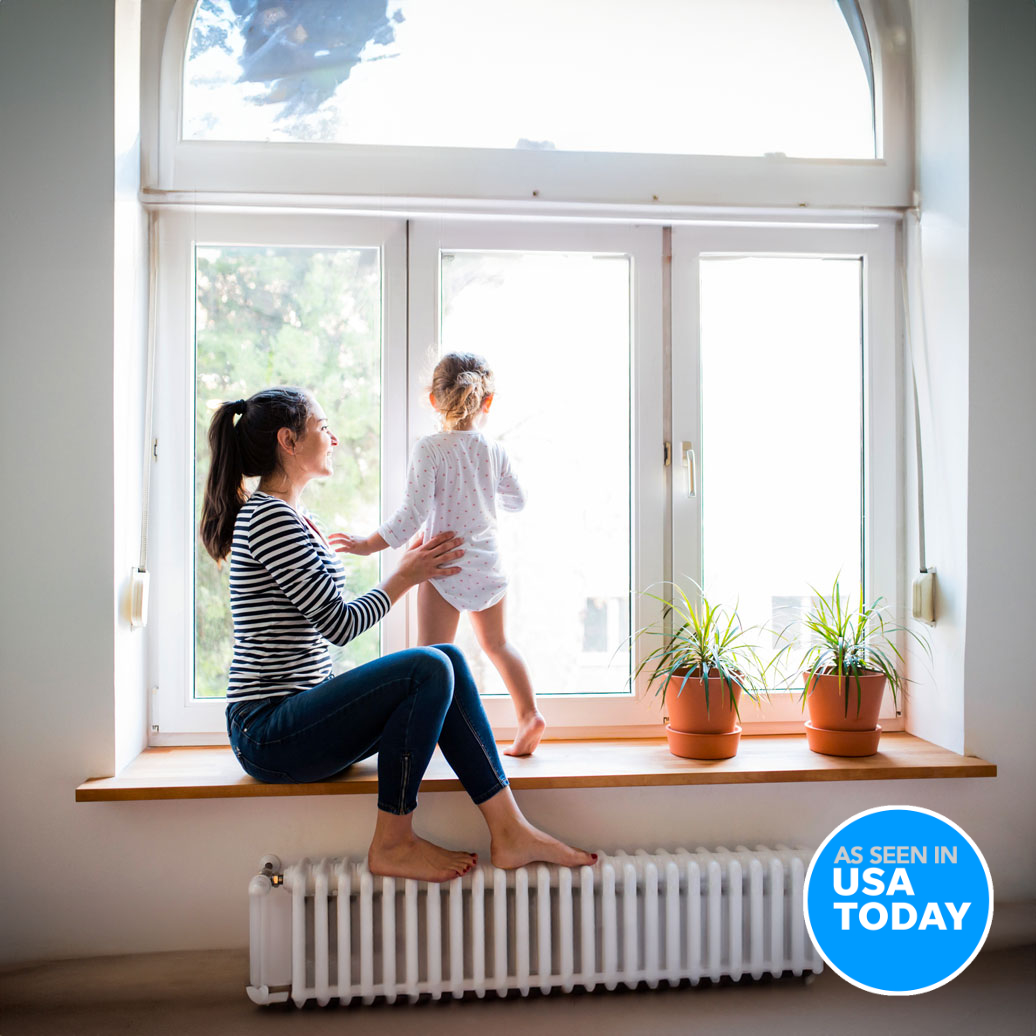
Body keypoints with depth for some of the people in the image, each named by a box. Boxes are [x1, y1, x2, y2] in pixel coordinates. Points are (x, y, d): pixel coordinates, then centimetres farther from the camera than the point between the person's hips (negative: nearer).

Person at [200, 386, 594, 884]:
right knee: (428, 670, -24)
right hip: (268, 733, -10)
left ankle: (509, 832, -8)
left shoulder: (295, 520, 18)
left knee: (448, 660, -4)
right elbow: (341, 624, -16)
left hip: (296, 718, 10)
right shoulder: (270, 517, -15)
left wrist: (410, 568, 13)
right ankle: (392, 845, -10)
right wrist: (405, 577, -2)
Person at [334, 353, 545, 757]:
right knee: (496, 643, 23)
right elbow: (517, 501, 15)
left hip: (446, 567, -5)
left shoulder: (430, 449, -13)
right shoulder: (495, 452, 1)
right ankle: (529, 713, 20)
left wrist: (369, 544, -9)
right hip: (489, 565, 5)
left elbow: (414, 514, -18)